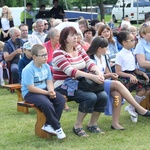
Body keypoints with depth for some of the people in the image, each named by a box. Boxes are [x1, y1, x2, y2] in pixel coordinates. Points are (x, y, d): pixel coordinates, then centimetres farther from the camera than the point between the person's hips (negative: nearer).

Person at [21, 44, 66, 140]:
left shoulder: (46, 66, 4)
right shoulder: (28, 69, -18)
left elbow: (49, 82, 6)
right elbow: (31, 88, -22)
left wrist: (51, 91, -16)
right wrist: (47, 93, -22)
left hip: (45, 90, 8)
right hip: (30, 93, -8)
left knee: (61, 100, -15)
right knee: (47, 104, -34)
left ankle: (48, 125, -10)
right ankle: (57, 128, -16)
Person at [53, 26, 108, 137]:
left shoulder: (79, 49, 12)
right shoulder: (59, 53, -12)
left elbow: (89, 63, 1)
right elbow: (71, 71, -24)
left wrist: (99, 73, -22)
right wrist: (92, 77, -30)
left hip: (79, 84, 7)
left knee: (103, 96, -13)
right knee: (91, 97, -28)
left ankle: (92, 124, 6)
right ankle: (77, 126, -11)